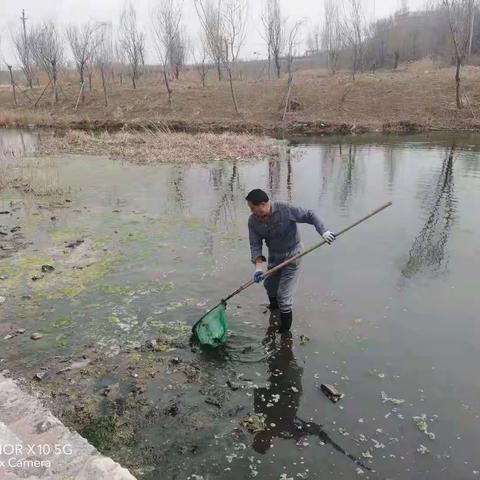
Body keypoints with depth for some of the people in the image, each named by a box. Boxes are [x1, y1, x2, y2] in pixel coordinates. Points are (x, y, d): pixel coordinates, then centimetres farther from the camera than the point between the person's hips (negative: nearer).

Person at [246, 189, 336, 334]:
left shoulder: (286, 209, -26)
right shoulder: (253, 221, -12)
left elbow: (309, 215, -16)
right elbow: (255, 245, -13)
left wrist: (323, 231, -28)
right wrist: (258, 266, -26)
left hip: (292, 256, -5)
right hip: (274, 256, 6)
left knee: (284, 296, -4)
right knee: (269, 286, 23)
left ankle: (285, 331, 15)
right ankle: (274, 309, 56)